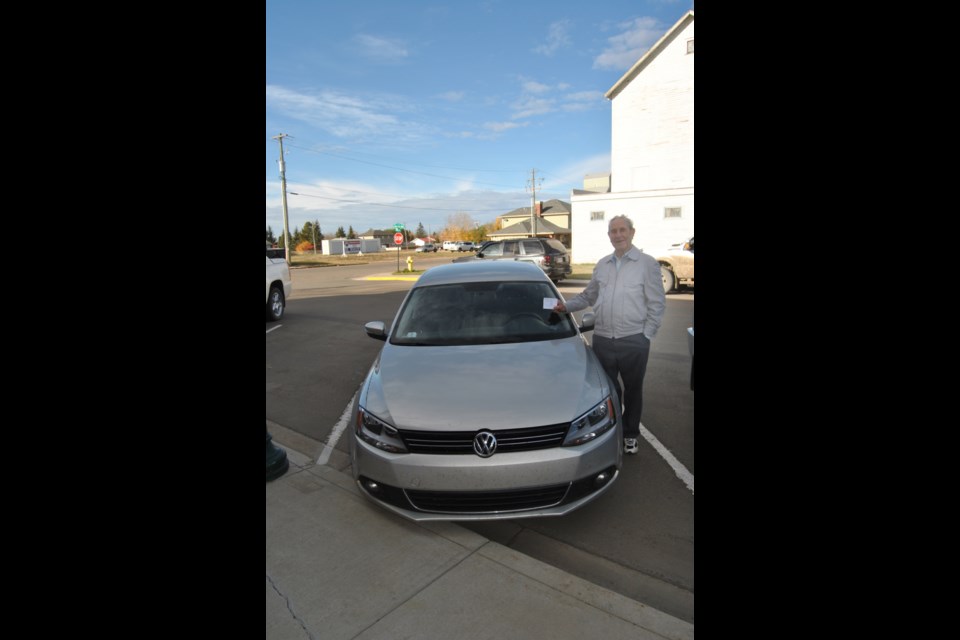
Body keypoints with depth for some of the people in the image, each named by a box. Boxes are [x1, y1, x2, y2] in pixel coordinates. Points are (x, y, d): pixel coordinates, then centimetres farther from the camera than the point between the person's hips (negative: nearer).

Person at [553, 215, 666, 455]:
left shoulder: (647, 263, -4)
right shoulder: (602, 264, 10)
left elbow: (657, 304, -4)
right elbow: (589, 296, 18)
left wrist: (646, 336, -7)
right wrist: (566, 306, 4)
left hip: (634, 341, -3)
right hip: (602, 339, 3)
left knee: (633, 390, 12)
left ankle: (631, 434, 31)